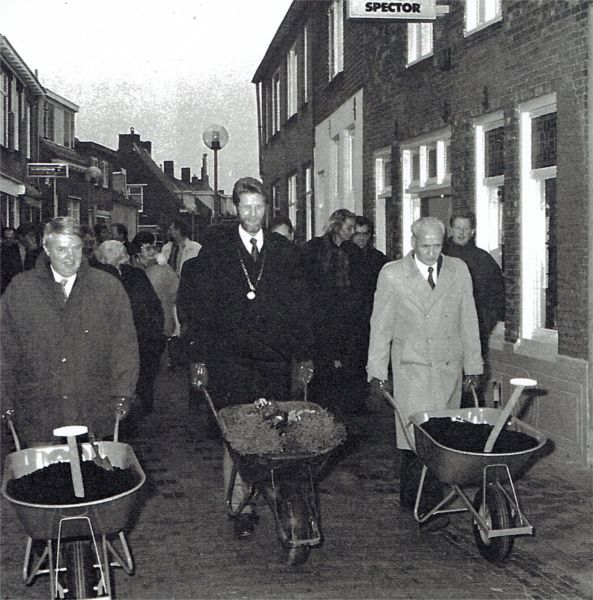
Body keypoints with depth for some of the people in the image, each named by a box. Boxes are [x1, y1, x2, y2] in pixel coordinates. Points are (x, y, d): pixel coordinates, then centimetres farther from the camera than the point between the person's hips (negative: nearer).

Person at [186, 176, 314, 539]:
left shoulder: (284, 251, 10)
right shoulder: (216, 247, 4)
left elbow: (300, 306, 11)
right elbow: (198, 304, 2)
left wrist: (305, 355, 5)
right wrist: (200, 357, -3)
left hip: (275, 360, 2)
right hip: (229, 362, -2)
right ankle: (241, 507, 4)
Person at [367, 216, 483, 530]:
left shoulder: (458, 270, 6)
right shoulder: (392, 274, -1)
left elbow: (468, 320, 11)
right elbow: (380, 325, 2)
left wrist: (473, 364, 10)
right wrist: (377, 371, 0)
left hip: (449, 367, 3)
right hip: (411, 367, -3)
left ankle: (410, 495, 18)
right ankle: (429, 504, -3)